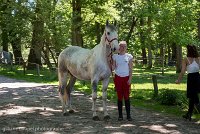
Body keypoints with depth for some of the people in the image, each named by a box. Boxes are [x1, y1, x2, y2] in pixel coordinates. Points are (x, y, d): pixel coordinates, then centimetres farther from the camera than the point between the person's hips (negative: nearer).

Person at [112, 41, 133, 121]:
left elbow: (130, 69, 2)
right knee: (119, 97, 2)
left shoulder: (129, 56, 4)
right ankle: (120, 115, 8)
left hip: (126, 78, -1)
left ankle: (128, 115, 2)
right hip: (118, 78, 1)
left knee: (126, 96, -3)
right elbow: (113, 68, 3)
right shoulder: (115, 56, 5)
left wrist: (130, 79, -7)